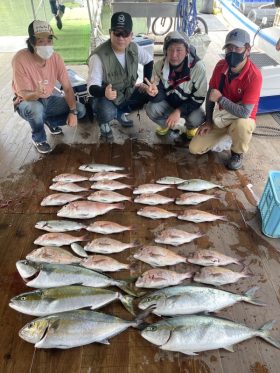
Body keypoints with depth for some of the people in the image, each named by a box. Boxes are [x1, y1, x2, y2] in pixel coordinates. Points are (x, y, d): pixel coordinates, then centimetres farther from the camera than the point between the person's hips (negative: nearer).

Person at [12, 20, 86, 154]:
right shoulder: (20, 59, -26)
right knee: (37, 109, -41)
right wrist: (36, 94, -51)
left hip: (48, 99, 4)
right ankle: (39, 139, -6)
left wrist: (73, 111, -24)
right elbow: (23, 93, -26)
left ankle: (50, 121, 15)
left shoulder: (56, 58, -13)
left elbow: (67, 88, -10)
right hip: (27, 102, -4)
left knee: (80, 110, -11)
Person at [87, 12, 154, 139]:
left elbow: (149, 60, 12)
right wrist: (104, 92, -52)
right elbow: (92, 87, -29)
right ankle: (103, 122, 3)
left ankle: (121, 112, 14)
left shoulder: (134, 48, -8)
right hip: (105, 98, -6)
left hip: (128, 94, 7)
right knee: (107, 112, -39)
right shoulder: (99, 56, -26)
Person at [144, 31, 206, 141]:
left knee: (196, 119, -32)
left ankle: (190, 127, 7)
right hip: (168, 103, 2)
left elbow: (198, 99, -20)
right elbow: (160, 96, -17)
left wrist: (179, 111, -32)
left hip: (188, 105, -2)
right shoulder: (159, 65, -18)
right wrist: (155, 93, -42)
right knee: (151, 109, -27)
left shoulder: (198, 67, -25)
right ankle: (169, 125, 3)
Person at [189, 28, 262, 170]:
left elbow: (245, 112, -34)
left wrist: (220, 98, -28)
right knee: (194, 148, -7)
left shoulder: (254, 76, -28)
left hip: (242, 119, -4)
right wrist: (208, 121, -3)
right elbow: (210, 93, 2)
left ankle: (237, 153, -8)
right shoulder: (220, 66, -10)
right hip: (221, 117, 5)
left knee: (241, 125, -44)